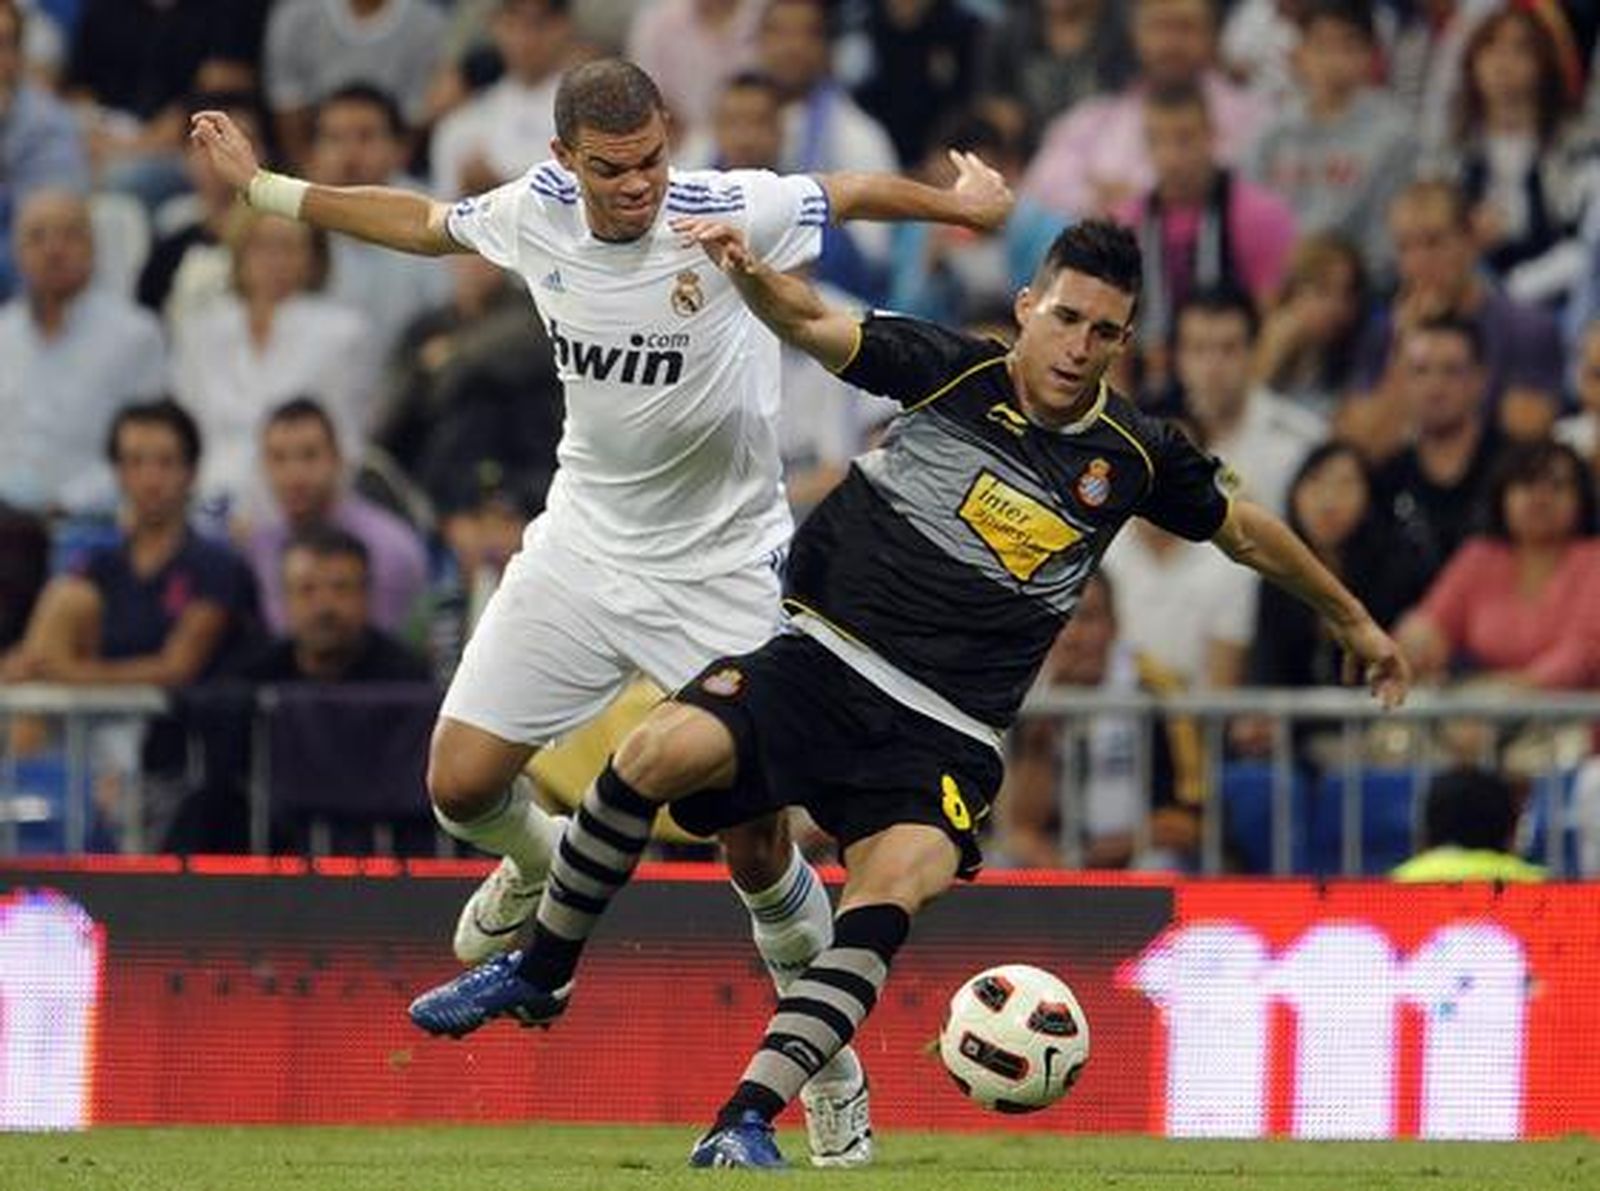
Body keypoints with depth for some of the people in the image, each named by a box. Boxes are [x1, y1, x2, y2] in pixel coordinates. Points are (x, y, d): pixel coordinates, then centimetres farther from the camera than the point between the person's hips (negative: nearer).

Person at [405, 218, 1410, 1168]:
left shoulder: (1134, 459, 7)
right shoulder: (956, 372, 1)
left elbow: (1246, 532, 24)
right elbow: (816, 326, -5)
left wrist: (1353, 621, 33)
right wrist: (747, 271, -27)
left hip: (943, 736, 0)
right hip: (822, 661, 0)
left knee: (891, 896, -29)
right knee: (661, 751, -25)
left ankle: (748, 1119, -30)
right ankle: (542, 973, -3)